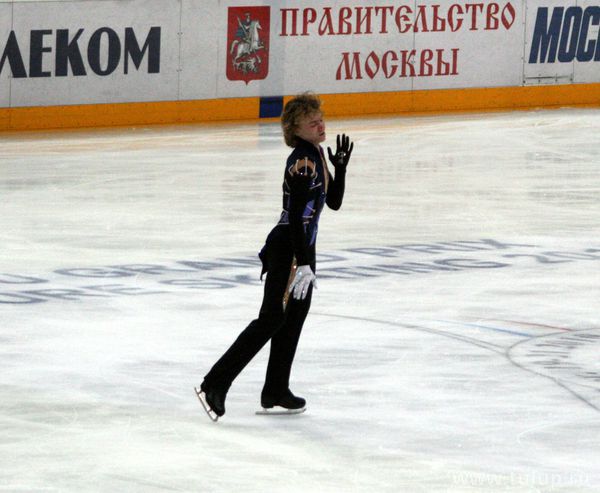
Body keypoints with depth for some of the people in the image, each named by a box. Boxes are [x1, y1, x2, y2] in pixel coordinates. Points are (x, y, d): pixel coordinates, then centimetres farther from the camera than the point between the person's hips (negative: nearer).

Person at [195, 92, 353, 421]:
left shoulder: (315, 155, 10)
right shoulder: (302, 161, -20)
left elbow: (333, 202, 15)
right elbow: (296, 216, -24)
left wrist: (340, 167, 0)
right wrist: (302, 264, -26)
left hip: (301, 246, 10)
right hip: (288, 249, -10)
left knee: (294, 320, 15)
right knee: (271, 320, -9)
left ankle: (276, 393, 24)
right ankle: (214, 385, -9)